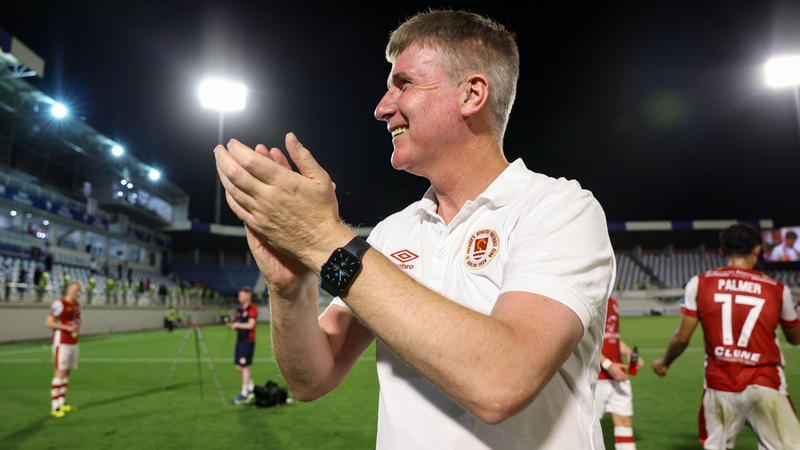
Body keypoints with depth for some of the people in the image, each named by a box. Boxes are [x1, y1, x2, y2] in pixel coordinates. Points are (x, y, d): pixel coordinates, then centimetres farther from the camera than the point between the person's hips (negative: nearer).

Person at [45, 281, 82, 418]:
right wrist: (67, 328, -20)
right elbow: (48, 322, -15)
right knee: (60, 372, -9)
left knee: (67, 372, 10)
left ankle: (62, 403, 18)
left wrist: (78, 329, 8)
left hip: (73, 343, 8)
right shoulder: (59, 304, -12)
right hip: (62, 343, -8)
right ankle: (54, 407, -4)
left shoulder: (77, 304, 12)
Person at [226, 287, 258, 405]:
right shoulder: (239, 309, 14)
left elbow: (250, 324, -22)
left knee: (244, 366, -5)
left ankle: (244, 394, 4)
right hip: (240, 340, 8)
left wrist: (237, 324, -17)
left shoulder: (252, 309, -12)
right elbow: (236, 324, 18)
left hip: (248, 341, -8)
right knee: (239, 367, 10)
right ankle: (251, 388, 24)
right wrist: (230, 324, -1)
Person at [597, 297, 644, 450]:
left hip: (617, 374, 8)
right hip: (596, 376, -7)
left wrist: (630, 354, 2)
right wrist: (607, 364, -22)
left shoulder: (613, 303, 13)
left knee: (625, 419, 8)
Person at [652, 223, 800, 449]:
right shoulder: (777, 289, 0)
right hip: (764, 385, -1)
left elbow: (682, 337, 0)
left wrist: (664, 362, 19)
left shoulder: (700, 283, -2)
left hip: (719, 386, 1)